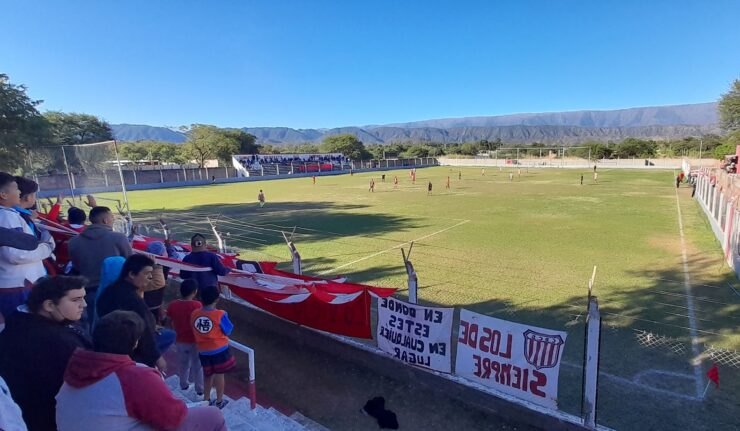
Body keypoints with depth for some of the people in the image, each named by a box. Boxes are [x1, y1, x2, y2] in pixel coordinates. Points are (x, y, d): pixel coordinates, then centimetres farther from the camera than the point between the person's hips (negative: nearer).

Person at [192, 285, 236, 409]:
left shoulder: (194, 314, -7)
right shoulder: (220, 315, -20)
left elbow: (194, 330, 4)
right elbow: (228, 331, -9)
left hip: (203, 351, 4)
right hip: (219, 349, -4)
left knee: (208, 374, 23)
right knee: (219, 375, 13)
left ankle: (206, 399, 36)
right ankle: (219, 401, 26)